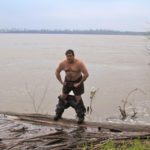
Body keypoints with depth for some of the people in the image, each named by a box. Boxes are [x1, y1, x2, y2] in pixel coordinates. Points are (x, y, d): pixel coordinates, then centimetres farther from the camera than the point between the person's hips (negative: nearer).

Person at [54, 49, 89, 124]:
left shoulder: (79, 63, -23)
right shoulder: (63, 63, -11)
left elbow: (86, 74, -22)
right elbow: (57, 72, 5)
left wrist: (80, 83, -18)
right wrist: (61, 81, 0)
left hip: (77, 82, -4)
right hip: (67, 81, 4)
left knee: (78, 99, -5)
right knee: (63, 97, 7)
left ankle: (81, 116, 9)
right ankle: (58, 114, 22)